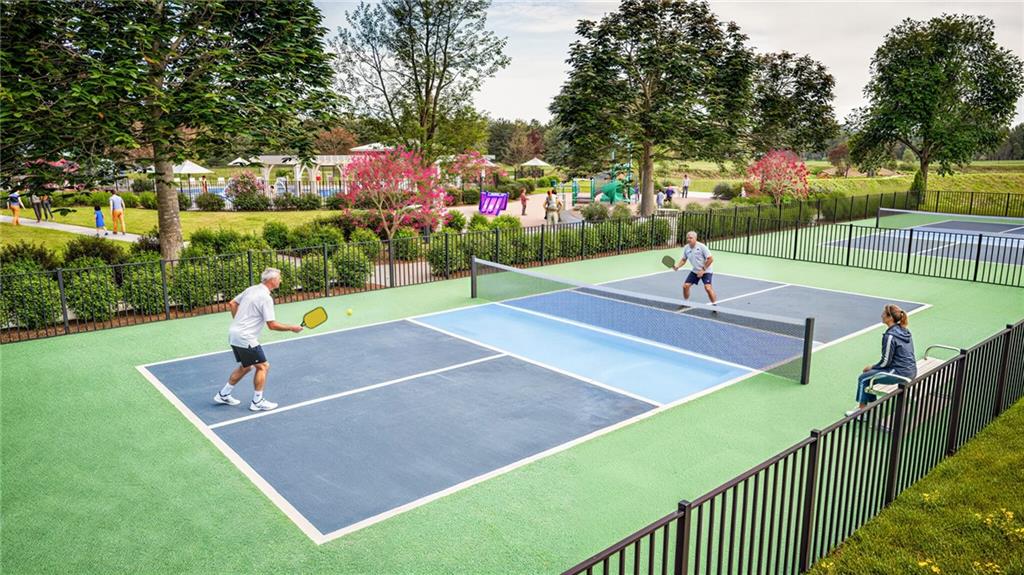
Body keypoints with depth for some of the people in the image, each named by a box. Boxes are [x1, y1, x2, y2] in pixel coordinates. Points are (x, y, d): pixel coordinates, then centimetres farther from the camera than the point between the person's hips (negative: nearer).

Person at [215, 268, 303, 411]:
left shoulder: (251, 289, 8)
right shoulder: (266, 298, -19)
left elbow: (232, 303, 18)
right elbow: (272, 325, -21)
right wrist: (292, 328, -10)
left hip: (234, 334, 9)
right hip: (245, 338, -9)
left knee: (245, 366, 22)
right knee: (263, 366, 2)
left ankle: (223, 395, 30)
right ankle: (257, 402, 8)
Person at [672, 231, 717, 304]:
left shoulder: (701, 247, -20)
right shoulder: (686, 248, -2)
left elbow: (710, 259, -19)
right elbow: (684, 260, 11)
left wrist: (703, 270, -21)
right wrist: (677, 266, -8)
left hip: (705, 271, -6)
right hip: (695, 271, 6)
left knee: (708, 287, -22)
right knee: (685, 286, 0)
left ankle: (715, 305, -10)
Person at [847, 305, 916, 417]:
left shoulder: (890, 336, -20)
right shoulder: (905, 331, 8)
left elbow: (886, 361, -15)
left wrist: (872, 367, 2)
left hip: (900, 373, -9)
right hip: (911, 371, 9)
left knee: (863, 378, 3)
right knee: (870, 373, 22)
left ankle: (861, 409, 15)